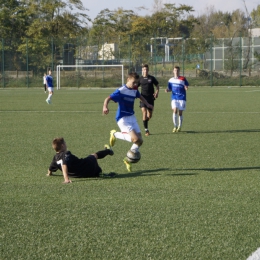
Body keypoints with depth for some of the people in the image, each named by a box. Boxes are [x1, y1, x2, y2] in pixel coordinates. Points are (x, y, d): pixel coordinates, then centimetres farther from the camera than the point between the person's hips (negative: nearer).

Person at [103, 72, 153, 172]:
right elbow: (108, 98, -22)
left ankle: (128, 160, 22)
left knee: (140, 141, 3)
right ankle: (115, 134, 2)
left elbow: (140, 96, 30)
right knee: (135, 139, -22)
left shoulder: (135, 90, 6)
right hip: (123, 118, -8)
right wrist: (105, 106, -40)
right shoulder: (121, 91, -17)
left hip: (132, 117, 8)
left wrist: (147, 104, 23)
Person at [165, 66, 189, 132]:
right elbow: (170, 89, 16)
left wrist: (186, 88, -17)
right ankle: (175, 126, -8)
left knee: (180, 113, 3)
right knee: (175, 111, -16)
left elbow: (186, 86, 6)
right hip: (174, 98, 1)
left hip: (182, 98, -1)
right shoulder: (171, 80, 8)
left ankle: (179, 127, 18)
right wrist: (167, 90, -7)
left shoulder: (183, 79, 1)